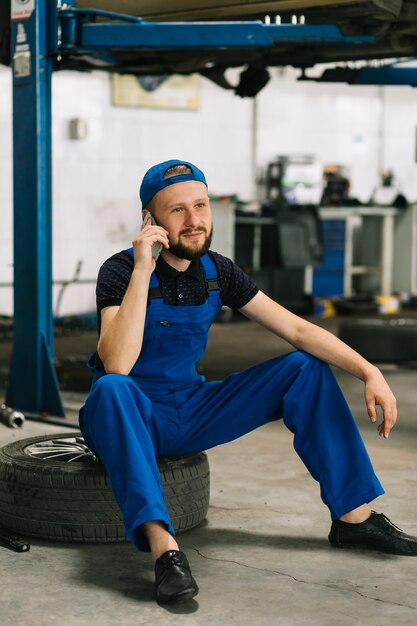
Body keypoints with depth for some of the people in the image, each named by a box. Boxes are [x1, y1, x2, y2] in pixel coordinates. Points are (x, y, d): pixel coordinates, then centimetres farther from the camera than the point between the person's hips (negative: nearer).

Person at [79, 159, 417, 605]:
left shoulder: (217, 272, -1)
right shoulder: (120, 271, -17)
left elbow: (296, 329, -1)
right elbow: (118, 365, -33)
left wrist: (370, 373, -12)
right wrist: (142, 271, -35)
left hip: (191, 414, 6)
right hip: (131, 419, -5)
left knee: (305, 367, -4)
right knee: (111, 388, -40)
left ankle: (354, 517, -1)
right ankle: (163, 547, -49)